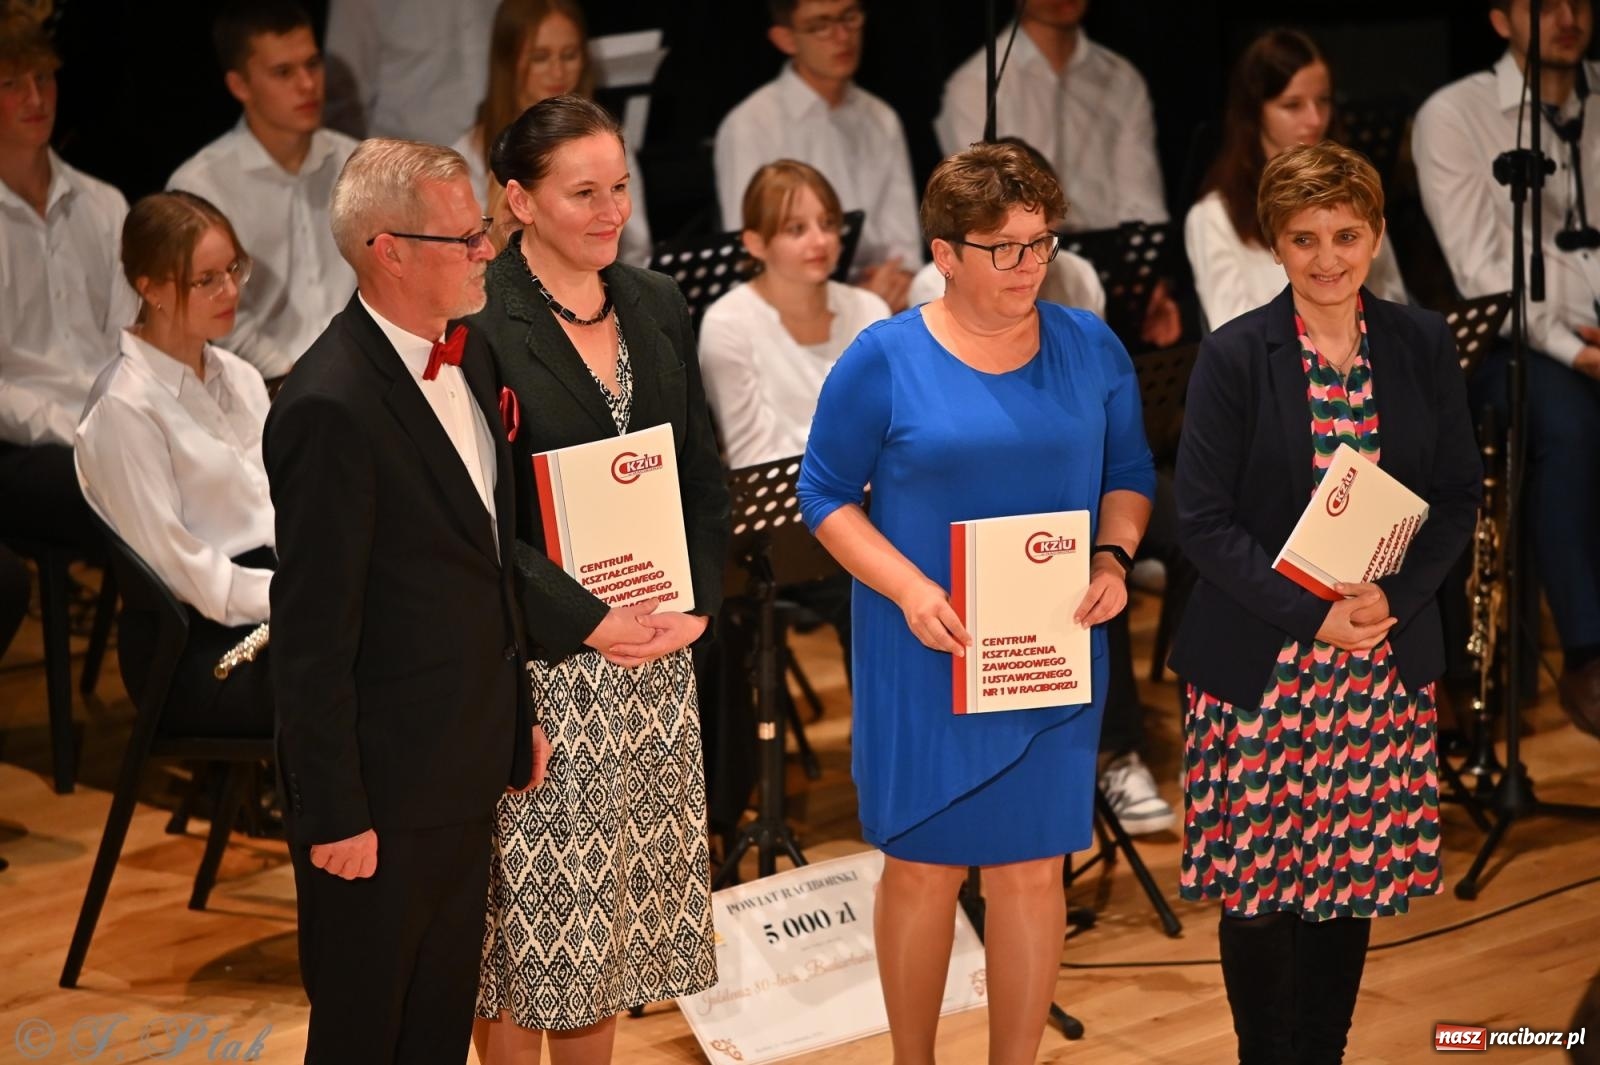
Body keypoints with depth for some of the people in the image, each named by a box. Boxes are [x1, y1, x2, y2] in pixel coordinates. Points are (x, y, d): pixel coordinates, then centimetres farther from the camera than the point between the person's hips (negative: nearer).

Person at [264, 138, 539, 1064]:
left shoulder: (465, 356, 4)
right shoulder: (333, 408, -24)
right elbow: (312, 633, -21)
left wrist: (519, 710, 15)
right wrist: (334, 815, -18)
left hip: (472, 768, 8)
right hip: (386, 789, -8)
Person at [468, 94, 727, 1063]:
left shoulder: (658, 308, 8)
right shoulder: (479, 323, -11)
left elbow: (704, 476, 12)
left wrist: (700, 601, -3)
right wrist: (587, 621, -20)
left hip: (653, 650, 6)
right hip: (536, 658, -5)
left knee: (613, 896, 12)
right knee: (529, 903, 2)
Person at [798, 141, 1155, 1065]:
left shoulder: (1092, 350, 2)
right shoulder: (884, 360, -7)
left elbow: (1129, 474, 11)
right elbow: (826, 495, -4)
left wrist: (1115, 556, -9)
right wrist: (908, 588, -17)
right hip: (927, 655, -2)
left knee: (1033, 869, 6)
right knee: (924, 868, 5)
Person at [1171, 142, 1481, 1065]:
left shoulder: (1423, 345, 3)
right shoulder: (1236, 356, -7)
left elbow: (1460, 496, 5)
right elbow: (1204, 520, -9)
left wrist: (1394, 598, -11)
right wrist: (1311, 612, -17)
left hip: (1387, 656, 3)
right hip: (1260, 665, -3)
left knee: (1354, 883, 7)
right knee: (1258, 892, 1)